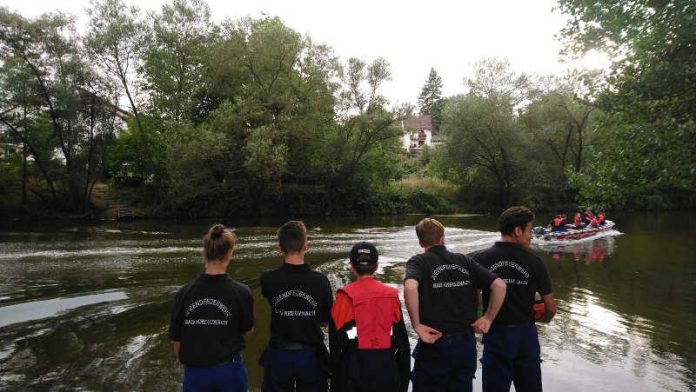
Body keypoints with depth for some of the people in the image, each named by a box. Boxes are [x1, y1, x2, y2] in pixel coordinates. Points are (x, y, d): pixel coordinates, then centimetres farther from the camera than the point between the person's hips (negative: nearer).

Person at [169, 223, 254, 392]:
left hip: (195, 372, 1)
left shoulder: (184, 294, -11)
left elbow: (176, 340, -1)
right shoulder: (241, 292, -15)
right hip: (230, 371, -1)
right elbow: (247, 331, 0)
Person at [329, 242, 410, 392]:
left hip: (354, 370, -2)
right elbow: (403, 341, 4)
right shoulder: (391, 295, 0)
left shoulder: (345, 297, -8)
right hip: (387, 367, 2)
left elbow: (335, 343, -5)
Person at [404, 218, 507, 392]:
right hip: (466, 343, 4)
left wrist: (416, 325, -19)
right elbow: (500, 286, -1)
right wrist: (488, 318, 5)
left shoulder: (418, 262, -6)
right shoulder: (465, 261, 6)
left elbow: (410, 288, -28)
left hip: (434, 344, -4)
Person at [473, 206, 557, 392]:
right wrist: (543, 319, 22)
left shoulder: (480, 260, -8)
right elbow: (551, 308, 1)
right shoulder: (534, 262, -5)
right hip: (526, 334, 1)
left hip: (496, 334, -1)